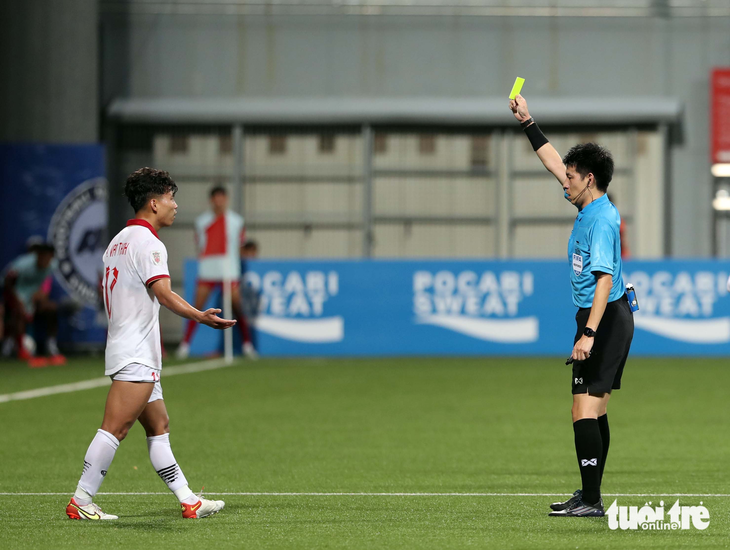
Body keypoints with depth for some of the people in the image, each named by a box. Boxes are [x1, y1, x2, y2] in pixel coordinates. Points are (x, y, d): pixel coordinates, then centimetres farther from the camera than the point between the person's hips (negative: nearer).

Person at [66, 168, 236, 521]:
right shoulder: (147, 242, -12)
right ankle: (81, 501, -12)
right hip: (136, 355, -11)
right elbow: (163, 293, -25)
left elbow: (105, 291, 25)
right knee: (114, 428, -12)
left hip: (138, 357, 11)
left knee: (159, 427, 10)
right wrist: (199, 316, -38)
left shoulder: (118, 241, 18)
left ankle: (188, 502, 11)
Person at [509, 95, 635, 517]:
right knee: (596, 411, 14)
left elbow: (604, 279, -26)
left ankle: (591, 501, -14)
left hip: (605, 319, -10)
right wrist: (528, 123, 25)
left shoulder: (601, 220, -19)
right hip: (609, 319, 10)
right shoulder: (591, 206, 10)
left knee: (585, 410, -13)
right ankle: (590, 496, 20)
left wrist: (589, 334, -32)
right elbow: (556, 163, 24)